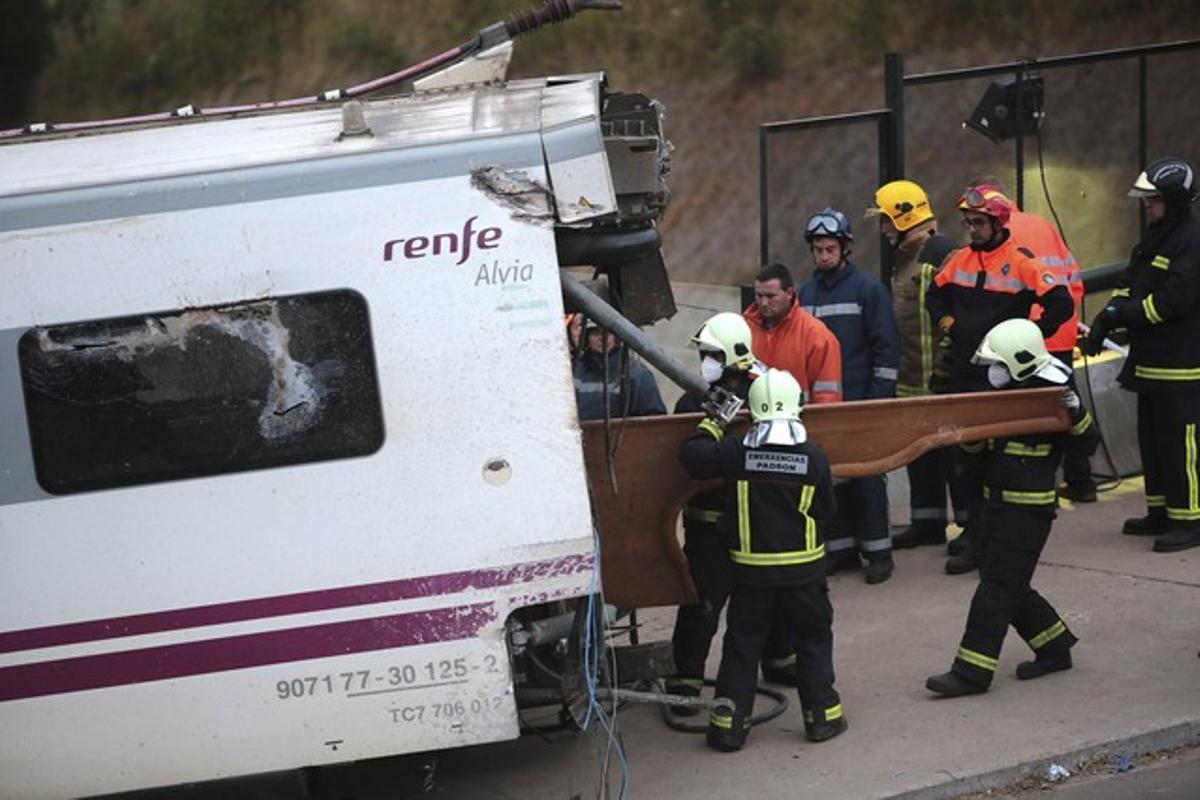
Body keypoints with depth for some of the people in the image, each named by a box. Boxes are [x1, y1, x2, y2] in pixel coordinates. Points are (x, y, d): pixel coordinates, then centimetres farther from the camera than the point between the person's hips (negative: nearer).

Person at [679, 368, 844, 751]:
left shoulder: (735, 451, -11)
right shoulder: (814, 458, -9)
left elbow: (691, 455, -1)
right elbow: (825, 509, 2)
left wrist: (713, 423, 11)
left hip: (750, 568, 1)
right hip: (803, 569, -1)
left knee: (742, 644, 9)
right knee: (813, 640, 15)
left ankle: (728, 721, 8)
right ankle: (822, 715, 19)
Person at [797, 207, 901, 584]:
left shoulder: (868, 288, -4)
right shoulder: (804, 293, 11)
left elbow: (886, 347, -6)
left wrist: (880, 398, -11)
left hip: (859, 401, -5)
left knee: (867, 476, 0)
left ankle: (877, 550, 6)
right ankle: (840, 546, 16)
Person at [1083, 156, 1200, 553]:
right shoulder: (1154, 238, 16)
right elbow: (1129, 283, 14)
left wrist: (1122, 314, -15)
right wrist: (1108, 315, -4)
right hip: (1150, 360, 10)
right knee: (1151, 438, 15)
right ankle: (1161, 513, 25)